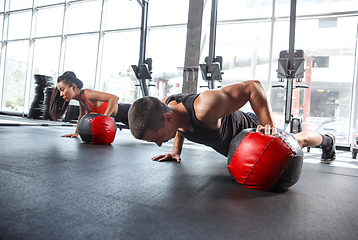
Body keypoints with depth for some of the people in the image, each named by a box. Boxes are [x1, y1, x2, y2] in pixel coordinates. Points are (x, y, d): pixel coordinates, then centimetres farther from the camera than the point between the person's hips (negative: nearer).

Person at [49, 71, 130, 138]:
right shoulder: (81, 98, -1)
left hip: (127, 112, -8)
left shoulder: (87, 93, -28)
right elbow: (82, 115, 17)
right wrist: (76, 133, 13)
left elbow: (114, 98, -38)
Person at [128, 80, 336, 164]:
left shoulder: (205, 109, -49)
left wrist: (270, 126, -42)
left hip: (252, 129, -6)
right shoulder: (167, 108, -23)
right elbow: (179, 127, 3)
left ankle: (328, 140, 58)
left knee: (296, 141, 24)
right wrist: (176, 151, -3)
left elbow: (253, 86, -40)